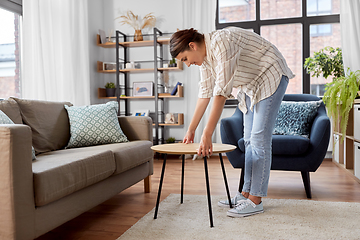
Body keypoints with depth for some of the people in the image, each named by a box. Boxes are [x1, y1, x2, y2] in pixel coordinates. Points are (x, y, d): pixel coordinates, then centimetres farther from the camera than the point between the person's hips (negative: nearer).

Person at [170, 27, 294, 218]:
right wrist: (191, 129, 6)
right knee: (249, 140, 7)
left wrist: (207, 135, -38)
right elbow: (205, 93, 4)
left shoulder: (221, 43, -30)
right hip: (250, 84, 9)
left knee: (259, 139, -11)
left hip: (270, 77, -9)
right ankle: (246, 193, 15)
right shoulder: (204, 55, -2)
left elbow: (221, 92, -36)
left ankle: (255, 201, -3)